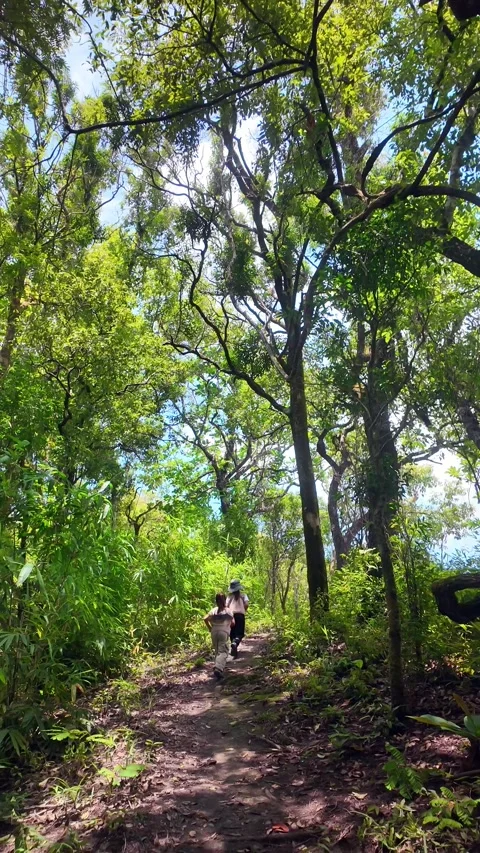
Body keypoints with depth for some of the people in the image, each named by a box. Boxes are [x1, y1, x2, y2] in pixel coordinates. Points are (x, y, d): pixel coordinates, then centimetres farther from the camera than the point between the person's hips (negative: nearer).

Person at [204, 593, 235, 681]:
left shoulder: (213, 610, 5)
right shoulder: (228, 611, 1)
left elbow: (205, 619, -6)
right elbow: (233, 623, 3)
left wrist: (210, 628, 6)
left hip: (214, 632, 3)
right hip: (224, 632, -3)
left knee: (217, 651, 20)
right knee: (223, 652, -6)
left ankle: (218, 668, 29)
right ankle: (218, 669, -25)